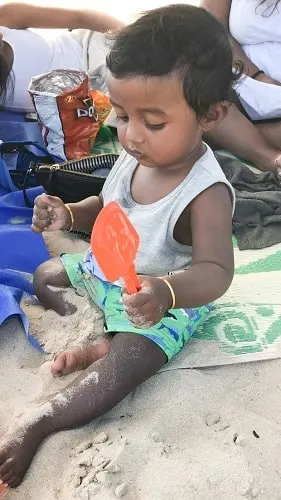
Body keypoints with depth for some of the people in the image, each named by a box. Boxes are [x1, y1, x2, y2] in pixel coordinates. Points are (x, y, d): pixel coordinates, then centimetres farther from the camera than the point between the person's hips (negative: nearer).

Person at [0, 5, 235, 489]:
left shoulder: (206, 193, -31)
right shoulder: (135, 156, -11)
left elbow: (214, 271, -35)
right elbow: (107, 208, 7)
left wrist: (164, 292, -56)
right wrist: (69, 214, -14)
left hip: (165, 300, -8)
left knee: (125, 365, -29)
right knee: (43, 275, 17)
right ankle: (111, 342, -1)